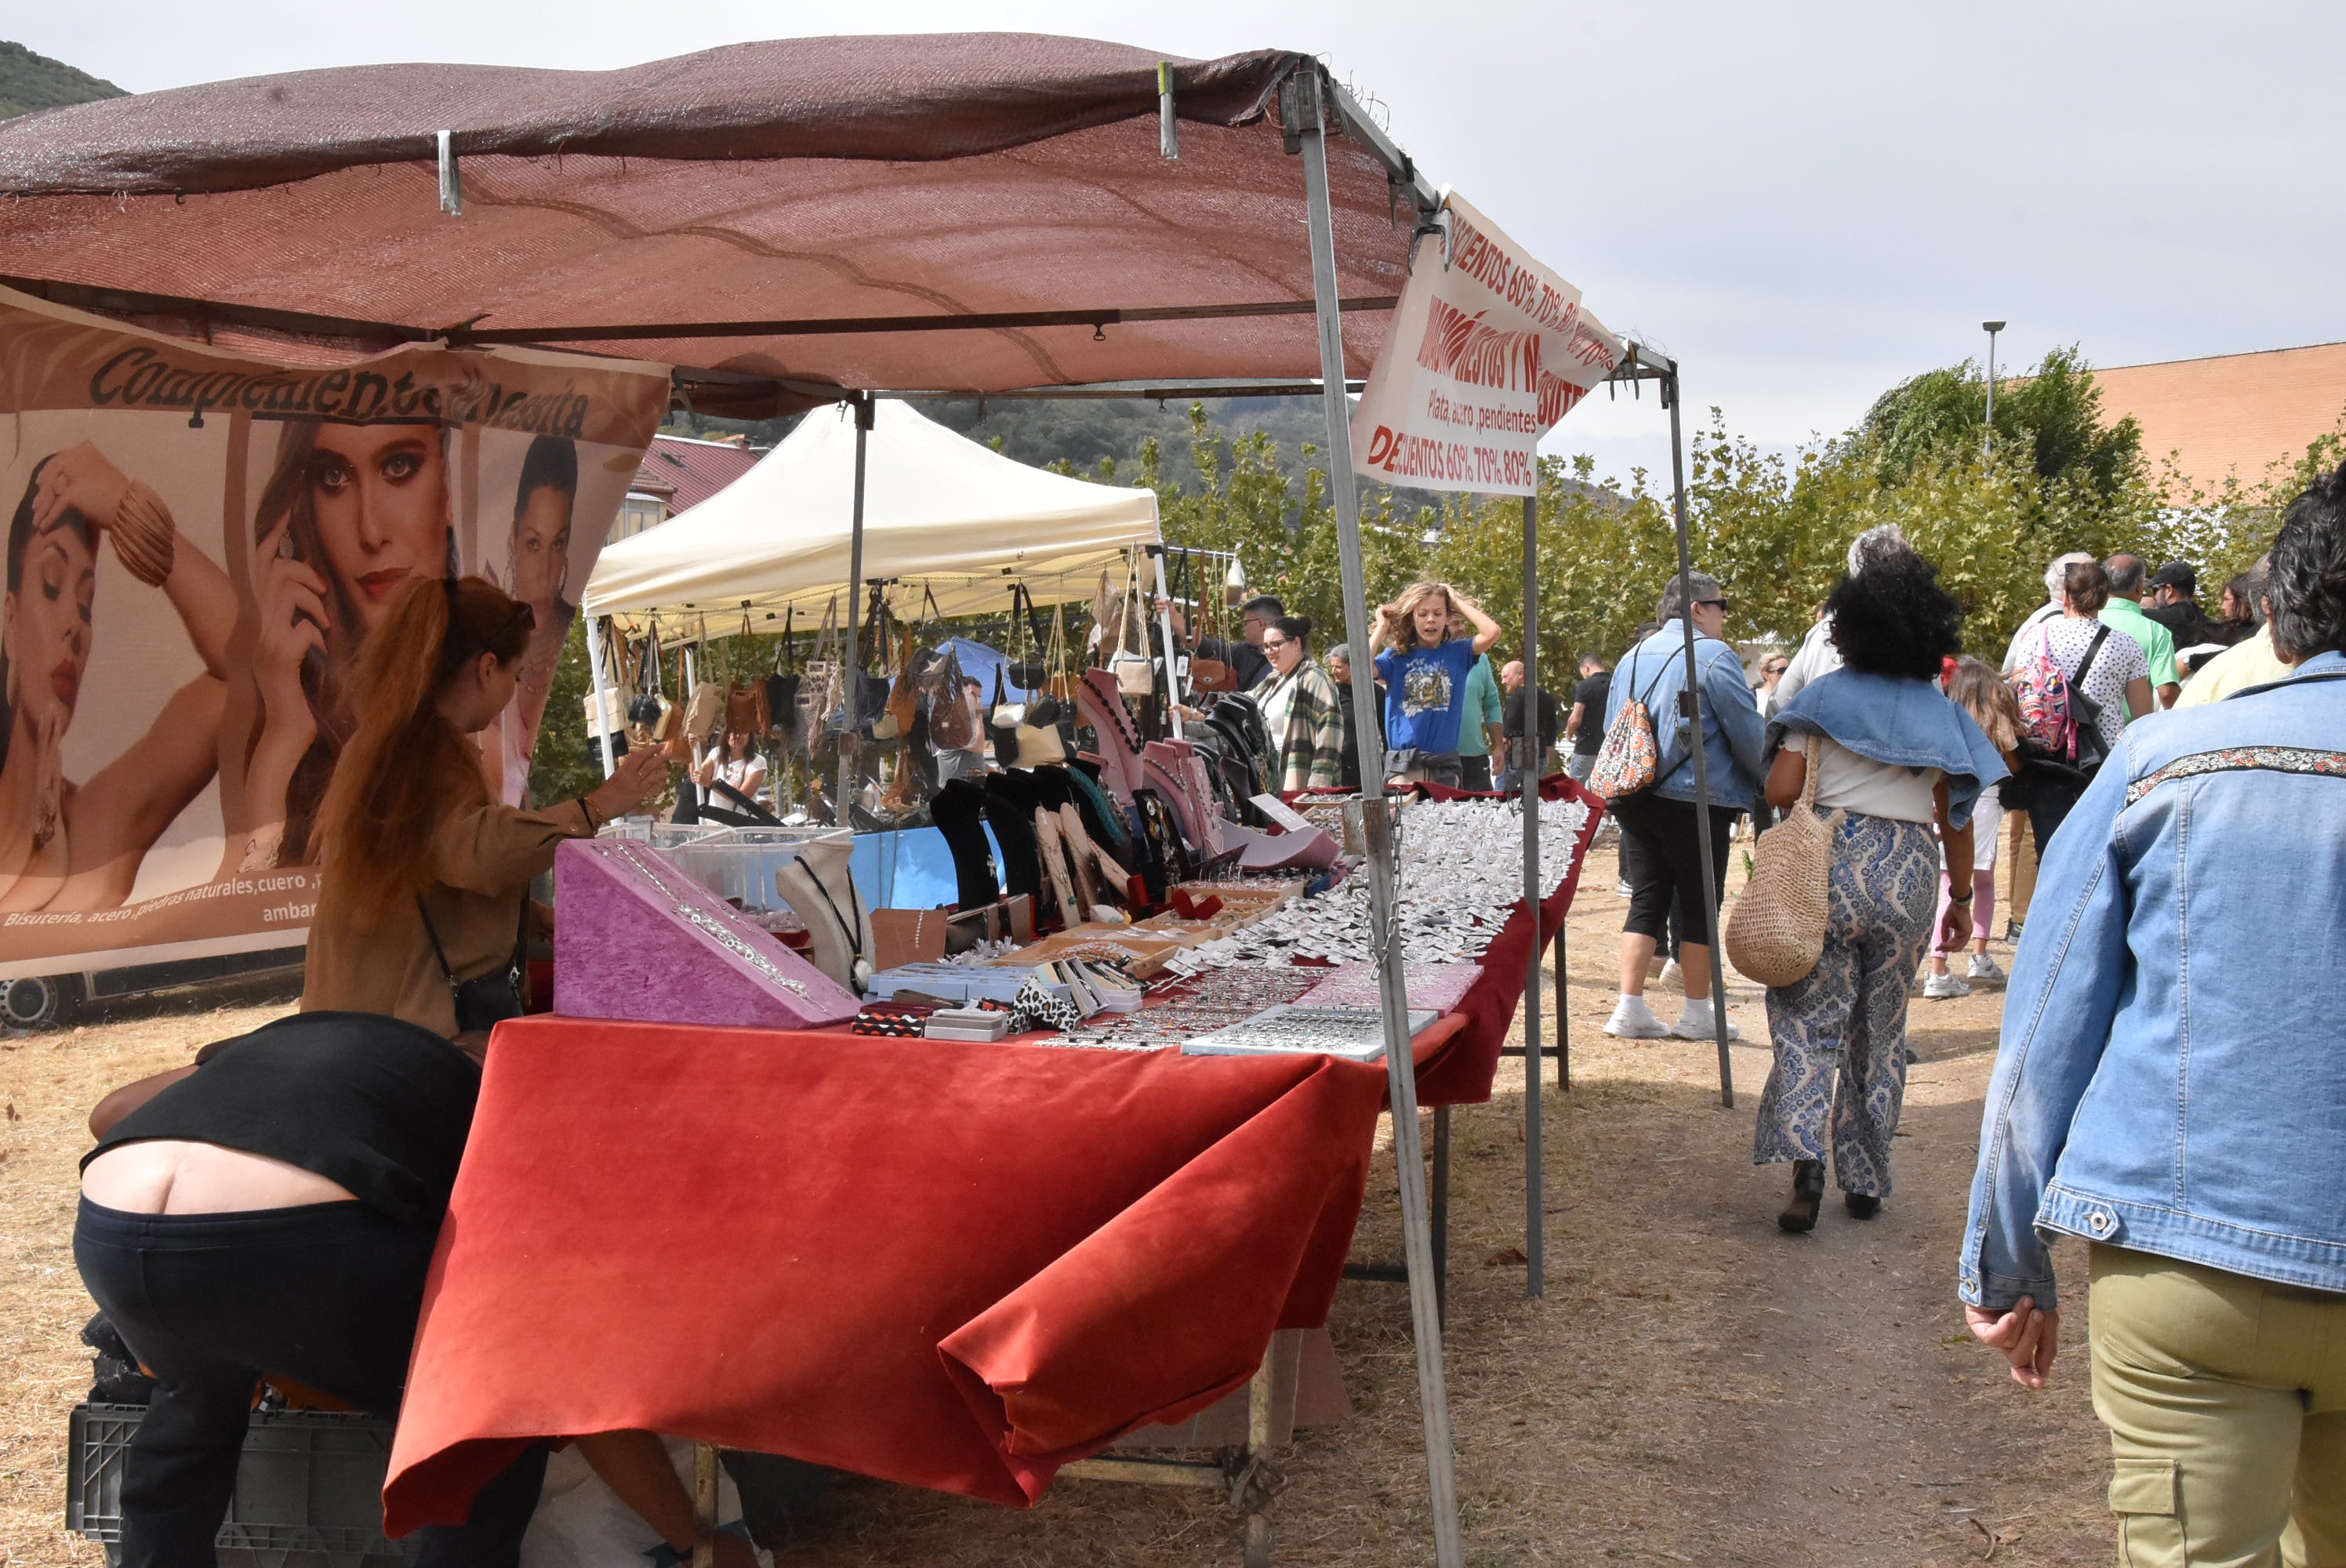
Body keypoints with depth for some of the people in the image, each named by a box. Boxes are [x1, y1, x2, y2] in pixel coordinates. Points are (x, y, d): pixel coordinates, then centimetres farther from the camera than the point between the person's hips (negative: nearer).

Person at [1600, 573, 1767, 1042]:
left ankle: (1630, 1008, 3)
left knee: (1646, 901, 9)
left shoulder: (1633, 657, 12)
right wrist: (1771, 785, 6)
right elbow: (1748, 734, -8)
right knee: (1700, 906, 4)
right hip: (1696, 803, -6)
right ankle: (1696, 1013, 11)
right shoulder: (1713, 655, -10)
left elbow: (1611, 730, 19)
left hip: (1635, 802, 6)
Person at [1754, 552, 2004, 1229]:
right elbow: (1955, 819, 5)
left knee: (1809, 1018, 2)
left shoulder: (1824, 695, -2)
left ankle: (1805, 1157, -19)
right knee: (1882, 1031, 13)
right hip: (1908, 878, 2)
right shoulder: (1941, 712, 5)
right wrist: (1961, 896, 16)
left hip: (1829, 864, -2)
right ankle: (1865, 1183, 19)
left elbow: (1780, 792, -9)